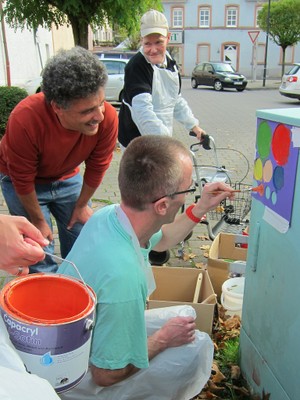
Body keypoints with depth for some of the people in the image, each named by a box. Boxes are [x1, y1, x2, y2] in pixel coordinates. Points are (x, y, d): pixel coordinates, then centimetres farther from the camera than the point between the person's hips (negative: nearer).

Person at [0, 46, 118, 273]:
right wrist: (38, 220, -11)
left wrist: (82, 205, 0)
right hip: (20, 180, -3)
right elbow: (23, 180, -23)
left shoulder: (108, 117, -29)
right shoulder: (24, 120, -38)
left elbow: (97, 168, -12)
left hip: (67, 177, 3)